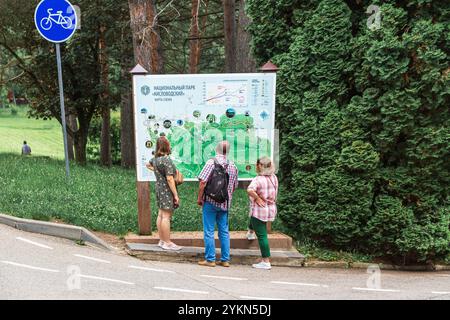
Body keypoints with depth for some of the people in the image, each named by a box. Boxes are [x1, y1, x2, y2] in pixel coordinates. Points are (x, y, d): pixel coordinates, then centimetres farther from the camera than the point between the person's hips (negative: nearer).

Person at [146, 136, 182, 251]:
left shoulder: (155, 158, 8)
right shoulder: (167, 160, -19)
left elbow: (148, 165, 31)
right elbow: (170, 179, -22)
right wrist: (176, 195, -18)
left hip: (158, 187, 9)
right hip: (167, 190, -9)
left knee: (161, 214, 13)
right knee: (166, 216, -5)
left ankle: (162, 240, 21)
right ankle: (167, 243, 1)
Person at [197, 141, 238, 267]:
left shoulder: (211, 162, -10)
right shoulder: (233, 166, 5)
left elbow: (203, 182, -16)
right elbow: (234, 186, 11)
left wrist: (199, 198, -6)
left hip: (210, 202, -5)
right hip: (225, 203, 5)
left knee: (209, 232, 4)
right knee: (224, 232, 12)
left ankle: (210, 259, 8)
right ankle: (225, 260, 17)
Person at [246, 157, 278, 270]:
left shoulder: (258, 179, -20)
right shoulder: (274, 177, 2)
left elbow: (250, 190, -38)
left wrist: (257, 198, -24)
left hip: (260, 210, -8)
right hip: (271, 209, 8)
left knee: (262, 235, -1)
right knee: (254, 215, 38)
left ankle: (266, 262, 3)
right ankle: (251, 233, 65)